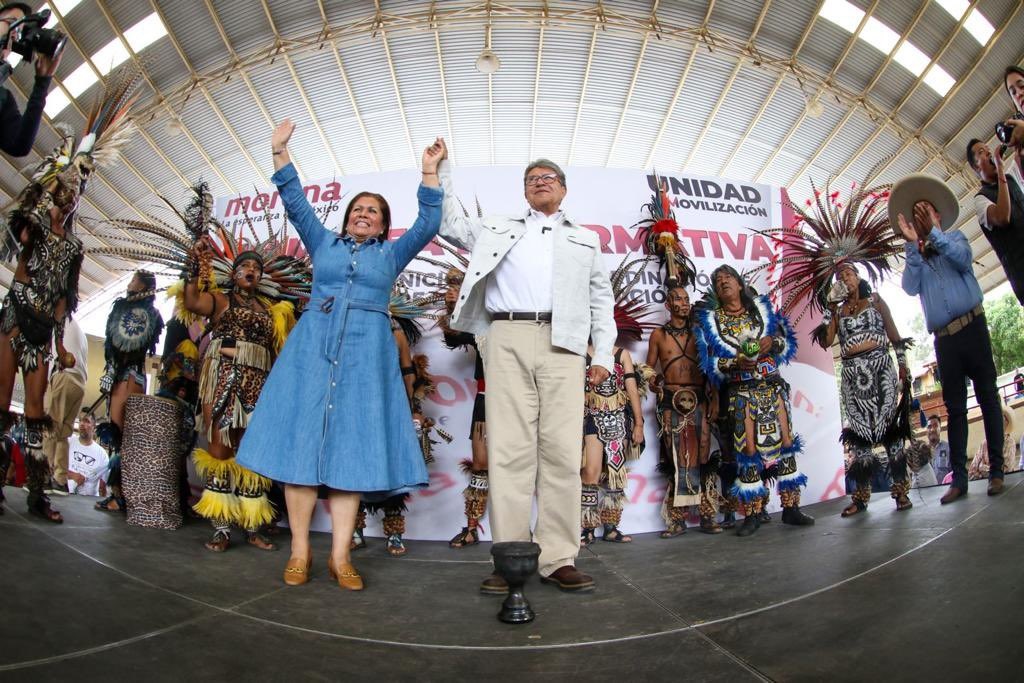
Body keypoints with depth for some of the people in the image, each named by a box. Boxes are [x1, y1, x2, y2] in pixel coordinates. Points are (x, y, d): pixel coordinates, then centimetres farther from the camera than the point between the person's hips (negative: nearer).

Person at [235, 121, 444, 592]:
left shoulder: (391, 253, 18)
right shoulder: (324, 242, 19)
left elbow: (428, 224, 8)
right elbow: (296, 203, 12)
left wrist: (429, 173, 3)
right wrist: (280, 151, 5)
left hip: (366, 351, 0)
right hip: (313, 345, 1)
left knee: (352, 446, -4)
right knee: (302, 440, -4)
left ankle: (340, 556, -2)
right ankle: (299, 550, 3)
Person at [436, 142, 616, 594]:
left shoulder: (585, 239, 26)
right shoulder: (498, 230, 26)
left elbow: (600, 299, 20)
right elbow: (450, 224, 24)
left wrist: (603, 354, 9)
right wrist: (440, 172, 19)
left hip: (562, 345, 0)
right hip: (508, 340, 0)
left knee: (562, 451, -6)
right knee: (510, 450, -6)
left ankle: (558, 559, -2)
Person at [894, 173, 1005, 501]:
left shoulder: (954, 237, 11)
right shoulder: (915, 257, 15)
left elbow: (963, 258, -12)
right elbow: (910, 288, -5)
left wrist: (933, 232, -15)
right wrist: (913, 244, -9)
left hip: (971, 328, -2)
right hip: (944, 338, 2)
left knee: (988, 397, 0)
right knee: (954, 407, 4)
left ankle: (996, 470, 5)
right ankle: (959, 478, 5)